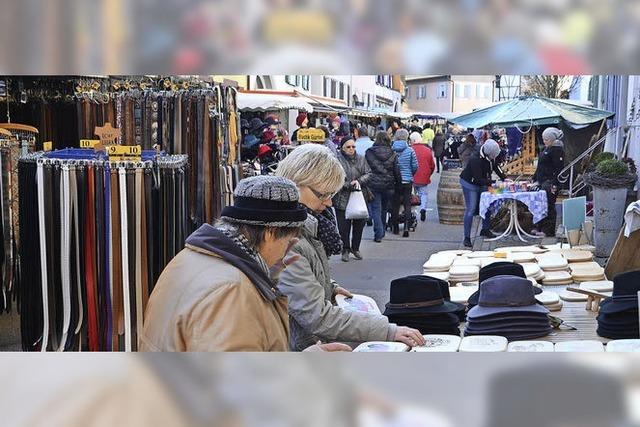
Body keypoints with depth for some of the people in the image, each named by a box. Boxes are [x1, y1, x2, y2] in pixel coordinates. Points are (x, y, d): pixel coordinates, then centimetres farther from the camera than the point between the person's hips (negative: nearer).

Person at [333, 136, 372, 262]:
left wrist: (359, 181, -12)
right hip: (342, 199, -4)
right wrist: (349, 185, -19)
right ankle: (345, 250, 15)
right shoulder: (337, 160, -8)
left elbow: (368, 174, 6)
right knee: (344, 226, 0)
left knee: (359, 224, 10)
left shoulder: (361, 159, 8)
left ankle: (355, 248, 27)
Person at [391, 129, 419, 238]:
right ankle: (406, 228, -5)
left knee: (395, 205, 11)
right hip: (407, 181, -1)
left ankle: (396, 228, 16)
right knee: (407, 205, 5)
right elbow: (415, 167, -2)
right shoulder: (410, 150, -7)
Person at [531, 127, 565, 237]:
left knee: (549, 206, -6)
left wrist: (554, 184, -23)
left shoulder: (557, 150, -11)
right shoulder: (546, 149, 18)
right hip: (542, 182, 10)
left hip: (550, 182, -10)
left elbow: (558, 168, -18)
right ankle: (539, 228, 18)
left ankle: (549, 231, -2)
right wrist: (535, 178, 25)